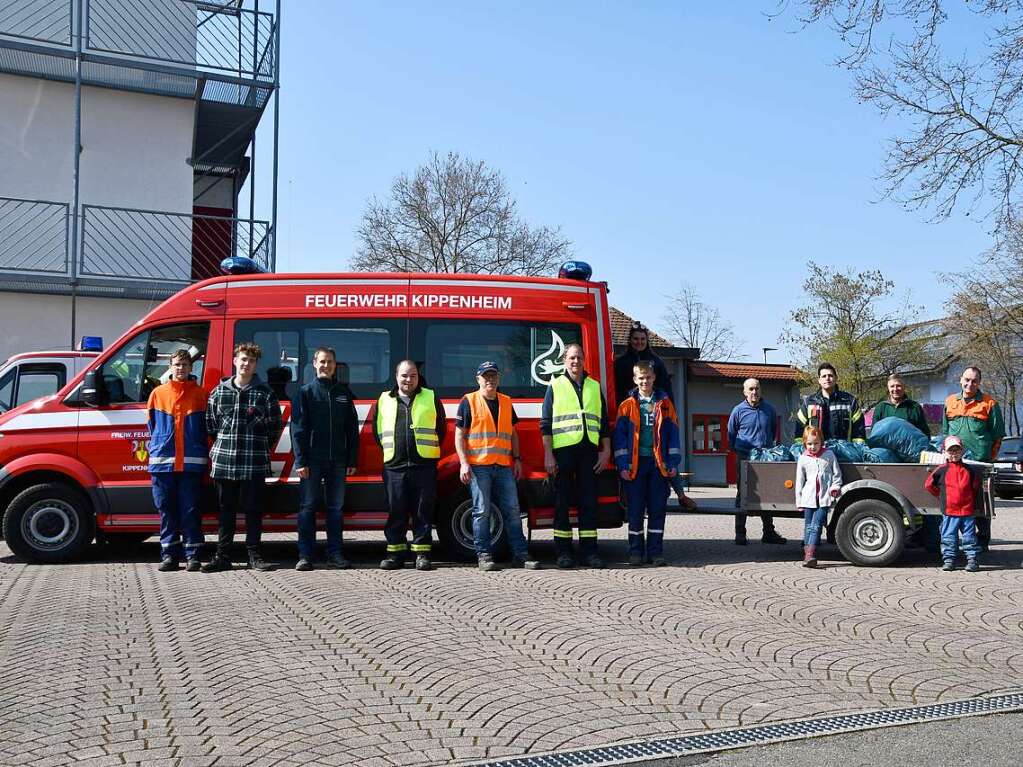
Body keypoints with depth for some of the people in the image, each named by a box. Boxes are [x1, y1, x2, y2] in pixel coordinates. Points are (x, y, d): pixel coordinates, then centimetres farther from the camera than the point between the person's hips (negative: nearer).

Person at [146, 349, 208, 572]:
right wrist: (156, 448, 13)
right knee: (166, 510, 6)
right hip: (163, 461, 2)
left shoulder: (200, 394, 6)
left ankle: (193, 555, 5)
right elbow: (152, 425, 18)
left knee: (190, 510, 0)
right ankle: (169, 555, 13)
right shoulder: (158, 393, 10)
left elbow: (207, 427, 6)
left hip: (192, 462, -2)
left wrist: (207, 455, 1)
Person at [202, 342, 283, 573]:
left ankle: (254, 555, 13)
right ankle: (222, 556, 15)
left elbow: (275, 426, 5)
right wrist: (223, 445, 11)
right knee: (226, 510, 8)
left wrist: (260, 449, 6)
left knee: (253, 510, 4)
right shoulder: (219, 391, 8)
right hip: (223, 461, 2)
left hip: (254, 464, -2)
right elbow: (210, 423, 14)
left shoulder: (265, 393, 2)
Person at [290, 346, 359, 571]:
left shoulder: (343, 392, 12)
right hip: (312, 460, -3)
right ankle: (305, 555, 4)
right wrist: (300, 461, -11)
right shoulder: (305, 392, 3)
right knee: (308, 507, 0)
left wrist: (352, 460, 5)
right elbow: (298, 429, -3)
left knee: (336, 508, 6)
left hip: (337, 461, 3)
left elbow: (352, 428, 11)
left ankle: (335, 555, 12)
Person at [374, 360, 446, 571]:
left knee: (423, 512, 1)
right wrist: (388, 450, 13)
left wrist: (431, 451, 9)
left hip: (424, 465, -1)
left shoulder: (431, 398, 9)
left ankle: (422, 553, 7)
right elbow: (377, 429, 19)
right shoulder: (384, 400, 12)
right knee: (396, 512, 4)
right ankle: (395, 553, 11)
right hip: (394, 466, 1)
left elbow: (441, 428, 13)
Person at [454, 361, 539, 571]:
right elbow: (459, 435, -1)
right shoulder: (469, 402, 1)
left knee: (512, 511, 3)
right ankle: (484, 555, 6)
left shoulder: (506, 402, 15)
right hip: (478, 466, -4)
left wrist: (517, 459, 12)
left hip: (504, 466, 4)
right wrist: (464, 463, -10)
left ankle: (521, 554, 8)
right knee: (482, 512, -2)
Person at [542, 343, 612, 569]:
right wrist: (548, 455, -6)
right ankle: (563, 552, 6)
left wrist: (606, 451, 7)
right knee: (562, 501, 1)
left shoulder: (595, 387, 16)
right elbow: (545, 423, 2)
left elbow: (604, 423, 16)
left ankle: (589, 551, 7)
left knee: (589, 501, 2)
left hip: (589, 451, 2)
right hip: (563, 450, -2)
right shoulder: (555, 386, 8)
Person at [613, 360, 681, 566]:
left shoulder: (664, 404, 9)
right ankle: (636, 551, 12)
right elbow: (620, 436, 2)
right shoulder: (627, 405, 4)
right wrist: (622, 464, -6)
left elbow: (673, 434, 8)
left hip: (659, 464, 1)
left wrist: (673, 462, 1)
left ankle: (655, 552, 10)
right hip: (635, 464, -1)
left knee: (657, 509, 4)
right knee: (635, 510, 3)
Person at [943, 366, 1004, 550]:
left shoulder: (989, 403, 3)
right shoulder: (950, 401, 15)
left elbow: (998, 433, 4)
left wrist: (990, 457, 1)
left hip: (980, 460, -3)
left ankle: (983, 540, 9)